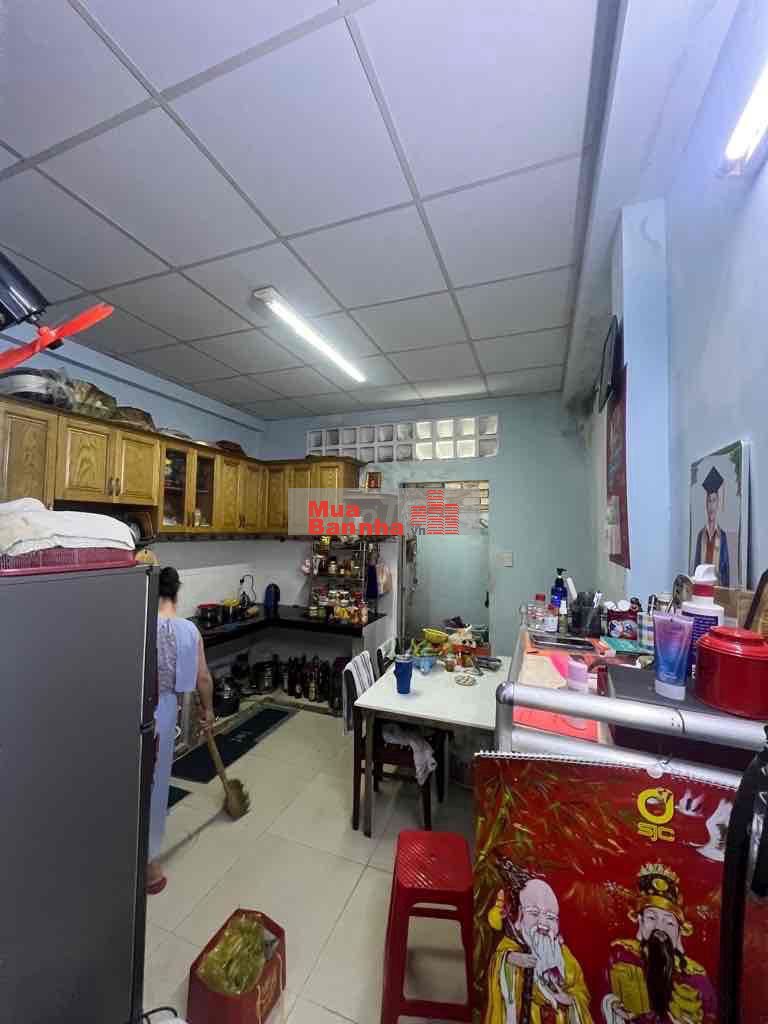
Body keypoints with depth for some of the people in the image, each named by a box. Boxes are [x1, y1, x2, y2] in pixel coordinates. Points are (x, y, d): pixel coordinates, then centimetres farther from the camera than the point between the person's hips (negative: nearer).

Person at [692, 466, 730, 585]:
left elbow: (727, 566, 0)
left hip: (718, 584, -2)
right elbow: (696, 563, 8)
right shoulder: (701, 534, 4)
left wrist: (726, 588, -4)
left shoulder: (722, 535, -2)